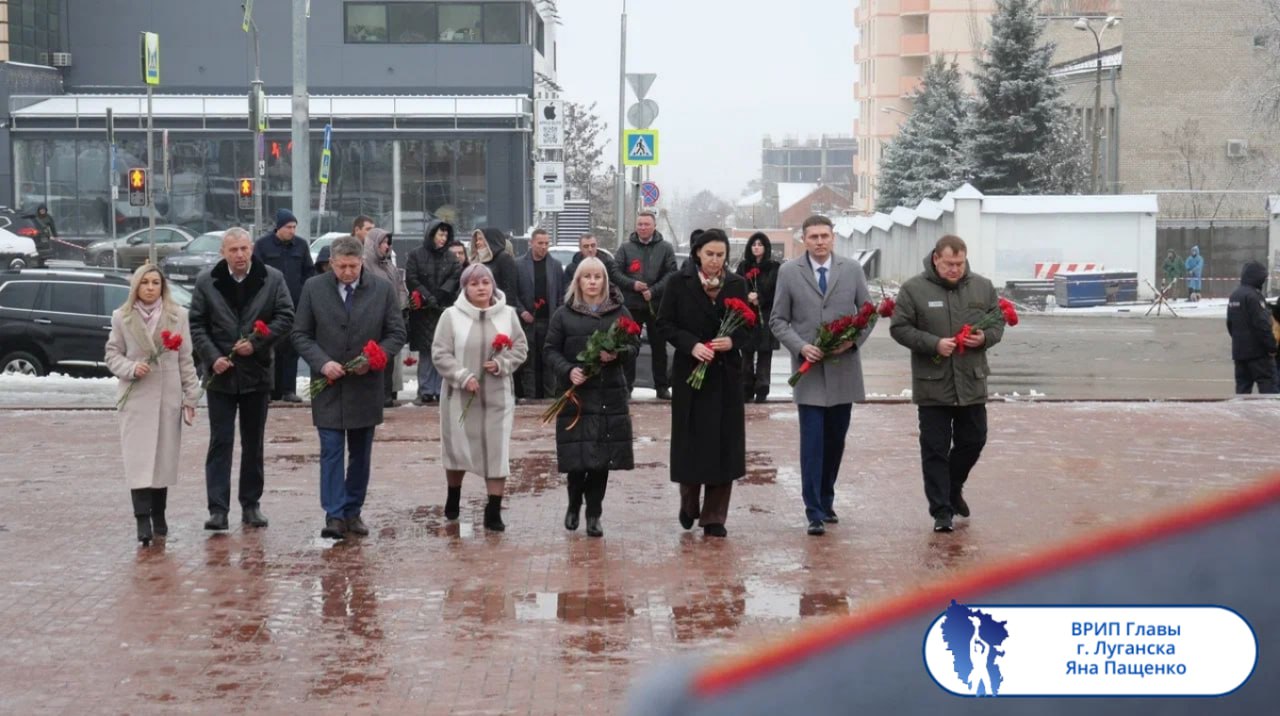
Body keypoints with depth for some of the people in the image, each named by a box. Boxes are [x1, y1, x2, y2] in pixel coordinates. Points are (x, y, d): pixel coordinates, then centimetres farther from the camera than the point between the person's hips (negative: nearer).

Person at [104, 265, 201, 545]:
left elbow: (186, 359, 5)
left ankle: (158, 516, 20)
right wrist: (130, 368, -14)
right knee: (138, 459, -8)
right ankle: (143, 520, -12)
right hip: (136, 398, -1)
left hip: (169, 397, 1)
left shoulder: (177, 316, 2)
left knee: (165, 458, 7)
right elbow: (112, 354, 7)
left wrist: (190, 396, 3)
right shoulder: (122, 317, 1)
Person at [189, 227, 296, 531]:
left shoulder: (273, 279, -1)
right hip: (220, 374, -1)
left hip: (257, 372, 1)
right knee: (220, 442, -2)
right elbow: (197, 325, 0)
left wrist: (256, 343, -13)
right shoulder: (206, 282, 0)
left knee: (254, 443, 10)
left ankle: (251, 504, 19)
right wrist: (213, 357, -12)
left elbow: (285, 317, -2)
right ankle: (218, 508, -2)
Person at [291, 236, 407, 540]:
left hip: (366, 386, 1)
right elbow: (300, 334, 2)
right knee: (331, 451, -6)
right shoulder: (314, 289, -2)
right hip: (328, 385, -1)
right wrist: (322, 362, -14)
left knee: (361, 454, 10)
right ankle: (334, 515, -5)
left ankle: (353, 511, 20)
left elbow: (397, 334, 2)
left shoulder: (383, 289, -2)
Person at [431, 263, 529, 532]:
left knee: (497, 450, -2)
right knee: (457, 448, 11)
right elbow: (440, 353, -7)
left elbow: (520, 347, 6)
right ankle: (453, 497, 36)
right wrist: (462, 376, -17)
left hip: (497, 395, 1)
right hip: (460, 394, -1)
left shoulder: (508, 314, 3)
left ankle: (493, 511, 3)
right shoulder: (451, 316, -5)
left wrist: (501, 363, -12)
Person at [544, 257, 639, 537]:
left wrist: (617, 354, -12)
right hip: (576, 393, -1)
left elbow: (634, 343, 9)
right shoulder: (564, 314, 5)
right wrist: (568, 370, -15)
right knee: (577, 456, -6)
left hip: (610, 395, 1)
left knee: (603, 457, 1)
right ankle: (574, 506, 20)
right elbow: (551, 350, 3)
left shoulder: (619, 312, 8)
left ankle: (593, 515, 12)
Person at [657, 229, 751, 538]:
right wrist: (691, 344, -17)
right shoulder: (680, 283, -1)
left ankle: (714, 516, 7)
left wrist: (733, 341, -12)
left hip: (726, 375, 2)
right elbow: (664, 323, -2)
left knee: (723, 442, 0)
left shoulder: (737, 284, 6)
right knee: (691, 439, 3)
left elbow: (749, 325, 9)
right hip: (690, 372, -2)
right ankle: (689, 504, 26)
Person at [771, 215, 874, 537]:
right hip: (808, 369, -2)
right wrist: (800, 346, -12)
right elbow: (778, 320, 3)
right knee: (812, 442, -7)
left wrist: (854, 340, -9)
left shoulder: (852, 269, 5)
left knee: (836, 440, 10)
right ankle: (814, 512, -5)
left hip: (844, 368, 2)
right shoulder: (788, 272, 1)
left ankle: (826, 501, 25)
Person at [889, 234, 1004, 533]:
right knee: (935, 449, 1)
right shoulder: (914, 289, -7)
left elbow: (998, 322, 12)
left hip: (971, 383, 4)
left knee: (973, 441, 14)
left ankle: (954, 489, 38)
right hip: (932, 385, -3)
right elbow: (900, 328, -6)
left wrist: (985, 338, -10)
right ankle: (941, 510, 7)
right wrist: (934, 344, -18)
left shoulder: (982, 287, 4)